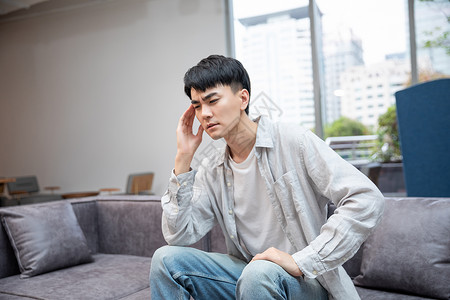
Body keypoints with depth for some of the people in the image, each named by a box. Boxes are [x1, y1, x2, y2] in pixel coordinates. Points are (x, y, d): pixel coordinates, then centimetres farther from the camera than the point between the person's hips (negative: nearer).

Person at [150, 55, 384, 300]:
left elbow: (367, 199, -21)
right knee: (166, 258, -12)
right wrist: (183, 158, -7)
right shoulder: (211, 170, 4)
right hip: (248, 274, 5)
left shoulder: (293, 142, -13)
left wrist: (301, 261, -24)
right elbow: (178, 236, -3)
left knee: (259, 273, -36)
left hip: (304, 280, -4)